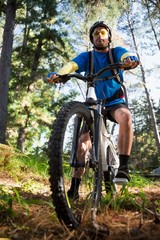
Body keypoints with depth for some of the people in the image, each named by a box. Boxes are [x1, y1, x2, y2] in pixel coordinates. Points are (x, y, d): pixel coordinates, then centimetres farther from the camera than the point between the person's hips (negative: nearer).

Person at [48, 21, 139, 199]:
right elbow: (71, 65, -16)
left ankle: (123, 166, -29)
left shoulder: (117, 52, 3)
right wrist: (57, 74, -39)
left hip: (115, 102, -1)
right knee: (83, 143, -11)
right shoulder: (87, 56, 5)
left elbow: (127, 56, -22)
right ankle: (74, 189, -2)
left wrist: (131, 60, -48)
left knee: (125, 116, -36)